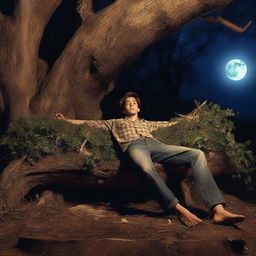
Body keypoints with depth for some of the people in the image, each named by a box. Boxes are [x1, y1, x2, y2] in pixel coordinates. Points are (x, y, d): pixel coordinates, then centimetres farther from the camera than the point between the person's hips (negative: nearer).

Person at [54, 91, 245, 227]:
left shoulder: (147, 123, 43)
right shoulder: (115, 123, 35)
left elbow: (167, 124, 50)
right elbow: (89, 122, 33)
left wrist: (185, 119, 51)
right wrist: (66, 120, 29)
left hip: (155, 145, 4)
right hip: (134, 146, -3)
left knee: (198, 154, -25)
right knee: (147, 168, -46)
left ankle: (218, 210, -39)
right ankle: (180, 210, -48)